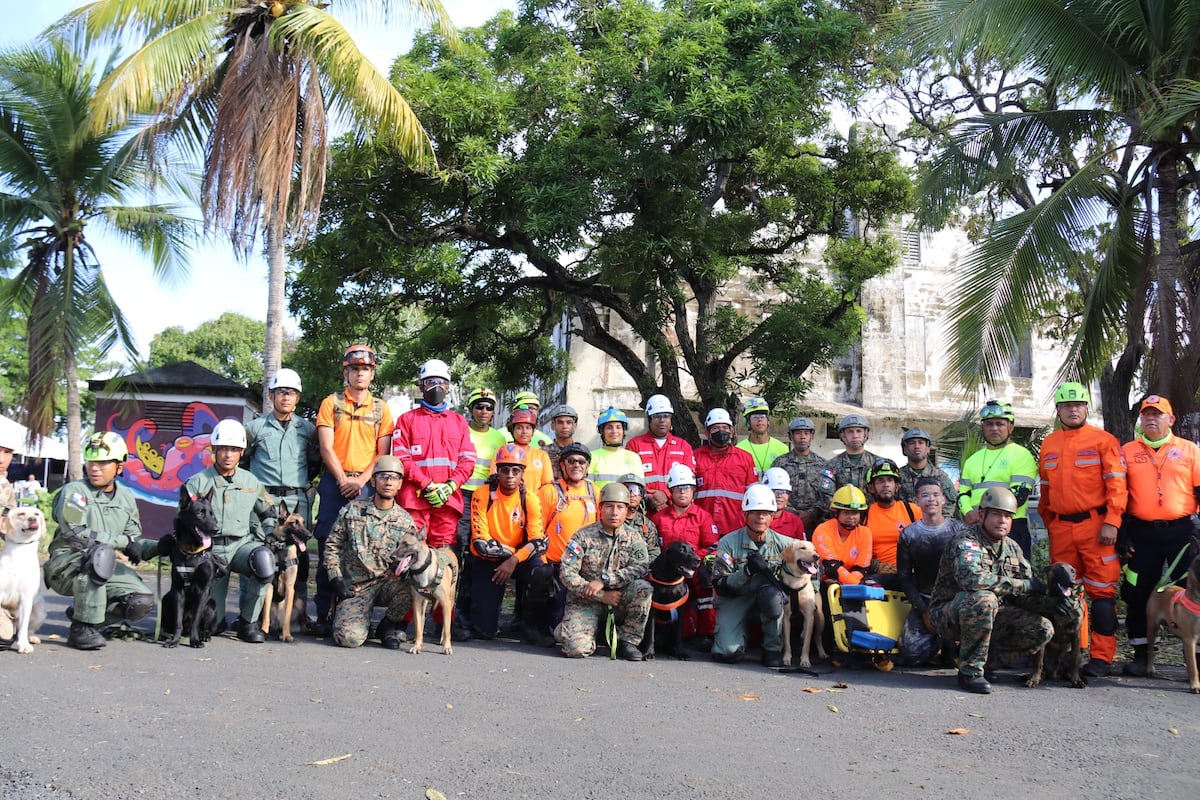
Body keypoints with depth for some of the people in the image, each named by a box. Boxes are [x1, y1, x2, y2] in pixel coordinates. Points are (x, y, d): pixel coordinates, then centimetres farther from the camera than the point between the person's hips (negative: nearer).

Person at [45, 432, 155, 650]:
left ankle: (81, 613, 11)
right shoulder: (74, 491, -9)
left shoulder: (126, 498, 9)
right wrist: (123, 540, -21)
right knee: (101, 553, -38)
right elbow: (74, 535, -23)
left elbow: (135, 543, 12)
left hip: (104, 569, 6)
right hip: (64, 567, -5)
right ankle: (82, 629, -26)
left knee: (143, 602, -16)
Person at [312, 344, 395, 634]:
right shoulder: (331, 403, 8)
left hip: (367, 484, 1)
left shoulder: (381, 408, 11)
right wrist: (343, 481, -8)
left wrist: (360, 481, -8)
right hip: (335, 482, -1)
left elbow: (383, 453, 5)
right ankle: (324, 614, 1)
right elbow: (326, 448, 0)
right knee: (328, 548, -3)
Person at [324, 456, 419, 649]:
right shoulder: (352, 509, 3)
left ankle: (389, 626, -3)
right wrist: (335, 578, -3)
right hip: (354, 587, -2)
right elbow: (332, 544, 7)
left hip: (388, 583, 2)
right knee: (349, 637, -25)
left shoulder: (405, 521, 6)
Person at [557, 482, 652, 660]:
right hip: (585, 601, -2)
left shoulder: (633, 537, 3)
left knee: (643, 588, -27)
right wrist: (602, 596, -18)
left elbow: (642, 567, -14)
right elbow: (567, 574, -11)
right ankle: (569, 630, 14)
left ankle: (627, 640, -8)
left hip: (618, 600, 2)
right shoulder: (583, 536, -4)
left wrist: (604, 580, -23)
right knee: (578, 649, -24)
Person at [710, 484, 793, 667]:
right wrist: (748, 571, -29)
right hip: (733, 599, -2)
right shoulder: (729, 542, -11)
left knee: (770, 592, -35)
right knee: (729, 653, -23)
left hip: (765, 597, 2)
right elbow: (720, 585, -14)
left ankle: (773, 649, -14)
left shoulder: (782, 543, -5)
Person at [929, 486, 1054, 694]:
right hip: (950, 616, -7)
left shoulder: (1012, 548, 9)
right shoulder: (965, 541, -16)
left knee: (1043, 629, -10)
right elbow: (971, 578, -34)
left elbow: (1032, 587, 11)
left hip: (992, 615, 7)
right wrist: (1021, 586, -26)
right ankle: (970, 670, -21)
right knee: (983, 599, -38)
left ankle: (986, 657, 6)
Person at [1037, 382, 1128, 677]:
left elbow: (1117, 484, -6)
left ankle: (1102, 656, 0)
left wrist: (1111, 522, -13)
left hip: (1095, 525, -5)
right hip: (1061, 528, 5)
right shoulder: (1048, 445, 13)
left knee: (1101, 590, -3)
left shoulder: (1103, 441, -1)